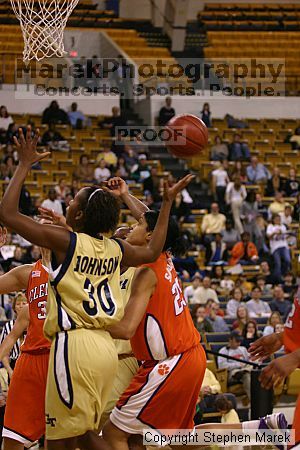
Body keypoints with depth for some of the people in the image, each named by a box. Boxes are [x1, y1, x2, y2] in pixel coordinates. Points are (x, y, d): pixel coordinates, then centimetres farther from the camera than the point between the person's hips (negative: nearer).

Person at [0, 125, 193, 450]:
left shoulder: (65, 240, -7)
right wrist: (168, 202, 36)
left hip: (74, 346, -7)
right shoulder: (115, 249, 11)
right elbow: (153, 251, 32)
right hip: (105, 347, 7)